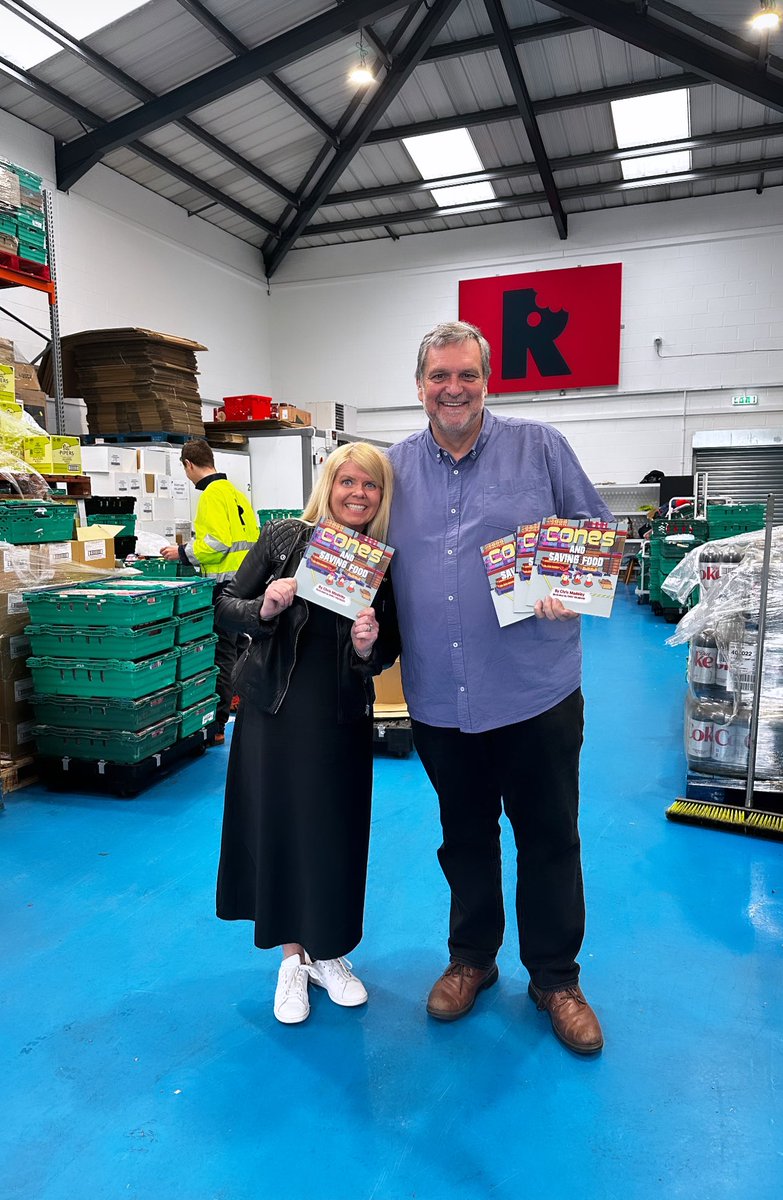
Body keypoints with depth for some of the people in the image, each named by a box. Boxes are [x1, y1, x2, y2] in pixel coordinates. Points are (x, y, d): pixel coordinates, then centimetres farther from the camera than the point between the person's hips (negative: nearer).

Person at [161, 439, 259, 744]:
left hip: (225, 583, -9)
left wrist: (182, 553, -8)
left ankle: (216, 726, -1)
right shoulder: (234, 491, 16)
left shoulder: (212, 495, -12)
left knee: (221, 654, -6)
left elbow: (217, 542, -22)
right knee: (240, 651, 19)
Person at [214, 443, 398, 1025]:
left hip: (342, 716, 1)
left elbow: (388, 652, 2)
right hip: (274, 707, -1)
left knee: (336, 830, 10)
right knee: (277, 823, 8)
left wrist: (368, 648, -19)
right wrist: (264, 608, -22)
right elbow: (226, 608, -2)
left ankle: (328, 951, 35)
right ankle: (292, 956, 31)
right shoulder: (285, 538, -7)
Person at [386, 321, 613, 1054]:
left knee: (549, 840, 12)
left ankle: (556, 978, 34)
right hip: (439, 699, 3)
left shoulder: (540, 447, -1)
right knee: (465, 837, 20)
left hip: (534, 691, -2)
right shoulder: (395, 467, 7)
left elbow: (599, 531, 3)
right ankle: (470, 958, 42)